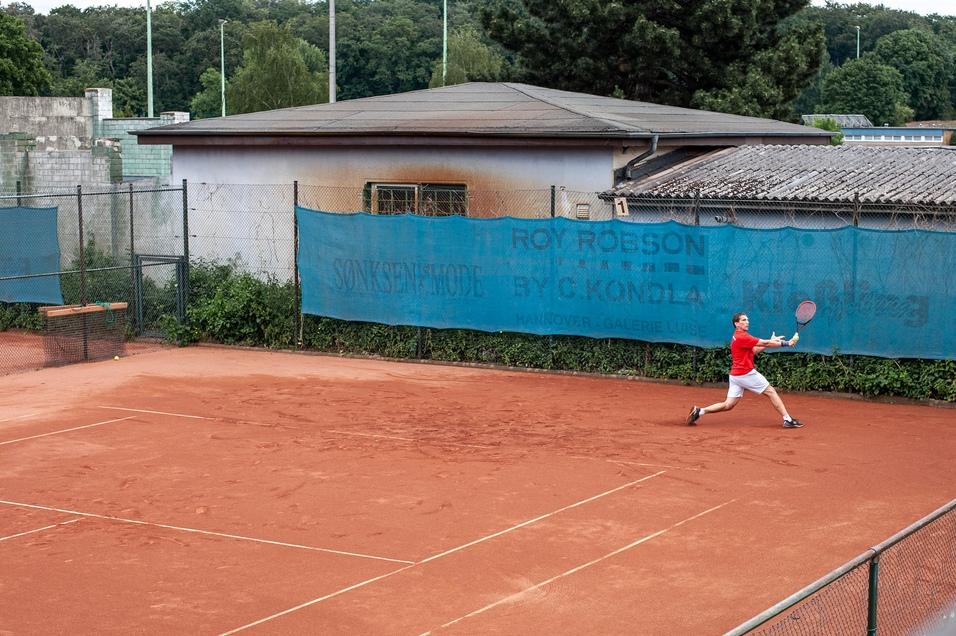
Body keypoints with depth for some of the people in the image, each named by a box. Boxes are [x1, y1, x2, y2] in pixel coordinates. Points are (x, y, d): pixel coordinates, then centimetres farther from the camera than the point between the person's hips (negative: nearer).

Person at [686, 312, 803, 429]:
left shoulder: (738, 336, 15)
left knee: (728, 405, 8)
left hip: (735, 374, 9)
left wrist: (770, 342, 10)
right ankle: (787, 419, 1)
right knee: (771, 391, 0)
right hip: (746, 374, -9)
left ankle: (699, 411, 3)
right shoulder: (742, 337, -15)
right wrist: (786, 343, -9)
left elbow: (754, 350, 18)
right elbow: (764, 343, -15)